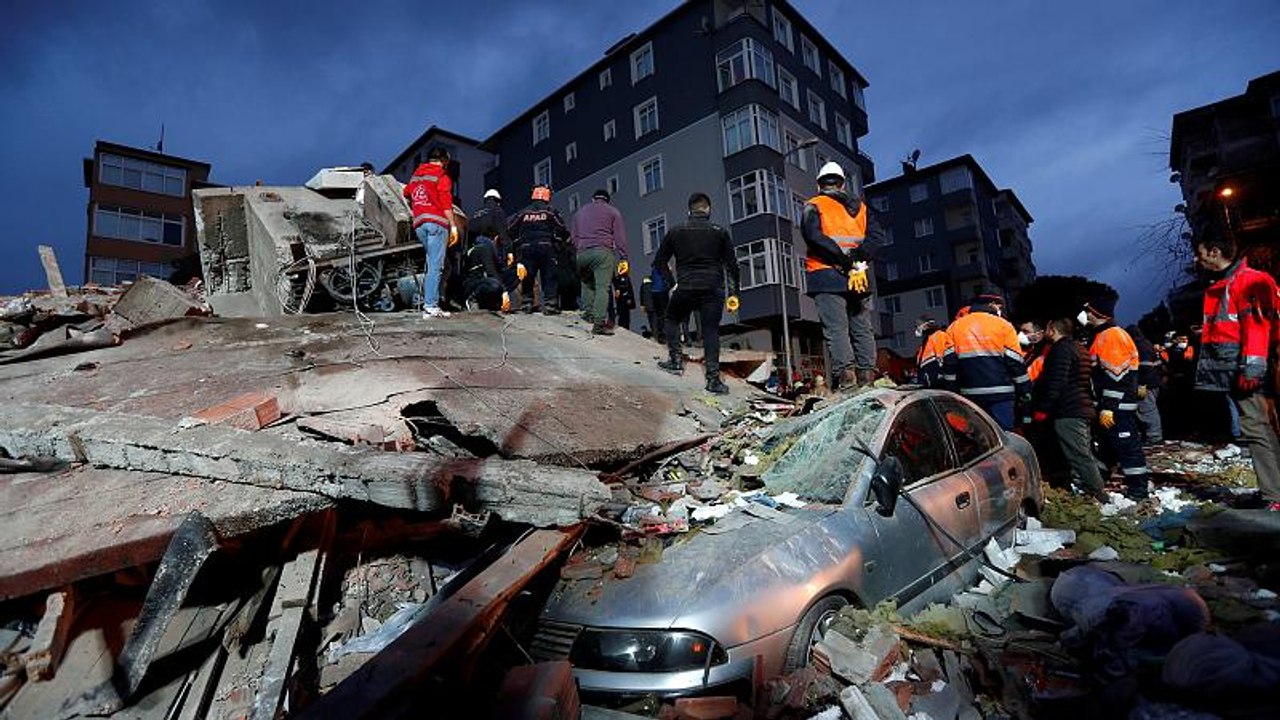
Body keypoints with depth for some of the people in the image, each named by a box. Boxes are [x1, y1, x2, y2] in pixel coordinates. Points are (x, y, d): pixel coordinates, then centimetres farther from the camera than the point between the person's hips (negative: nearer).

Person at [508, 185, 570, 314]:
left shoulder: (523, 213, 12)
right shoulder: (551, 211, 5)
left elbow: (509, 229, 9)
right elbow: (563, 230, 0)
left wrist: (517, 243, 17)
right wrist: (559, 241, 15)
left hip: (526, 248, 2)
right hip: (546, 247, -2)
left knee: (527, 278, 9)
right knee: (550, 278, 1)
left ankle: (526, 304, 8)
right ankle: (550, 305, -5)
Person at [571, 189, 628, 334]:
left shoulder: (580, 211, 27)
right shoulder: (612, 211, 16)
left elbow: (573, 236, 25)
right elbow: (620, 236, 7)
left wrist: (575, 254, 25)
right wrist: (623, 259, 5)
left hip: (582, 252, 4)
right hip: (603, 251, -3)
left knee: (587, 283, 22)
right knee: (603, 287, -10)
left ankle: (588, 312, 9)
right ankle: (599, 323, -20)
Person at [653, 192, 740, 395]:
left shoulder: (675, 232, 9)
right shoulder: (720, 232, 8)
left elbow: (659, 261, 10)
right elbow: (731, 264, 5)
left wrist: (671, 284, 13)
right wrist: (734, 293, 8)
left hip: (686, 287, 0)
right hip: (713, 289, 0)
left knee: (672, 320, 22)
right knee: (711, 329, 3)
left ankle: (676, 360, 9)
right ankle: (713, 378, -2)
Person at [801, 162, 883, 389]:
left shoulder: (813, 206, 5)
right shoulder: (859, 207, 18)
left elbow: (814, 236, -12)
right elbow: (875, 235, 4)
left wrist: (845, 261, -13)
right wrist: (856, 259, -7)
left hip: (827, 277, -4)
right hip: (860, 278, 4)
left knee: (836, 328, -7)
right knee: (862, 328, 8)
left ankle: (845, 374, -18)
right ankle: (867, 375, 5)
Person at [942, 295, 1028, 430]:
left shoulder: (954, 327, 9)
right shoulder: (1003, 325, 1)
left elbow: (949, 363, 6)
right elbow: (1015, 362, -1)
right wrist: (1025, 392, 6)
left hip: (969, 394, 3)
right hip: (1000, 393, -3)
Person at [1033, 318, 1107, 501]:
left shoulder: (1061, 349, -11)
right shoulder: (1077, 347, 21)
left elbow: (1056, 383, -20)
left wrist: (1042, 409, -18)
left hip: (1068, 412, -11)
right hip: (1083, 409, 11)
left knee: (1080, 457, -9)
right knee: (1085, 455, 15)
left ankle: (1098, 497, -8)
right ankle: (1100, 497, 21)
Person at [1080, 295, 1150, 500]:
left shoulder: (1112, 335, -16)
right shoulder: (1102, 336, 15)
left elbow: (1116, 376, -22)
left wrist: (1108, 407, -23)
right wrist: (1103, 406, 23)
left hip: (1118, 406, -11)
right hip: (1110, 405, 11)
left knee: (1126, 444, -4)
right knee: (1110, 442, 17)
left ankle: (1138, 488, 3)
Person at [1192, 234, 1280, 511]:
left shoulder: (1248, 280, -6)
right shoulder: (1217, 287, 20)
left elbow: (1257, 325, -15)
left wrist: (1251, 368, -21)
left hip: (1241, 367, -9)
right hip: (1225, 370, 9)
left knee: (1254, 428, -9)